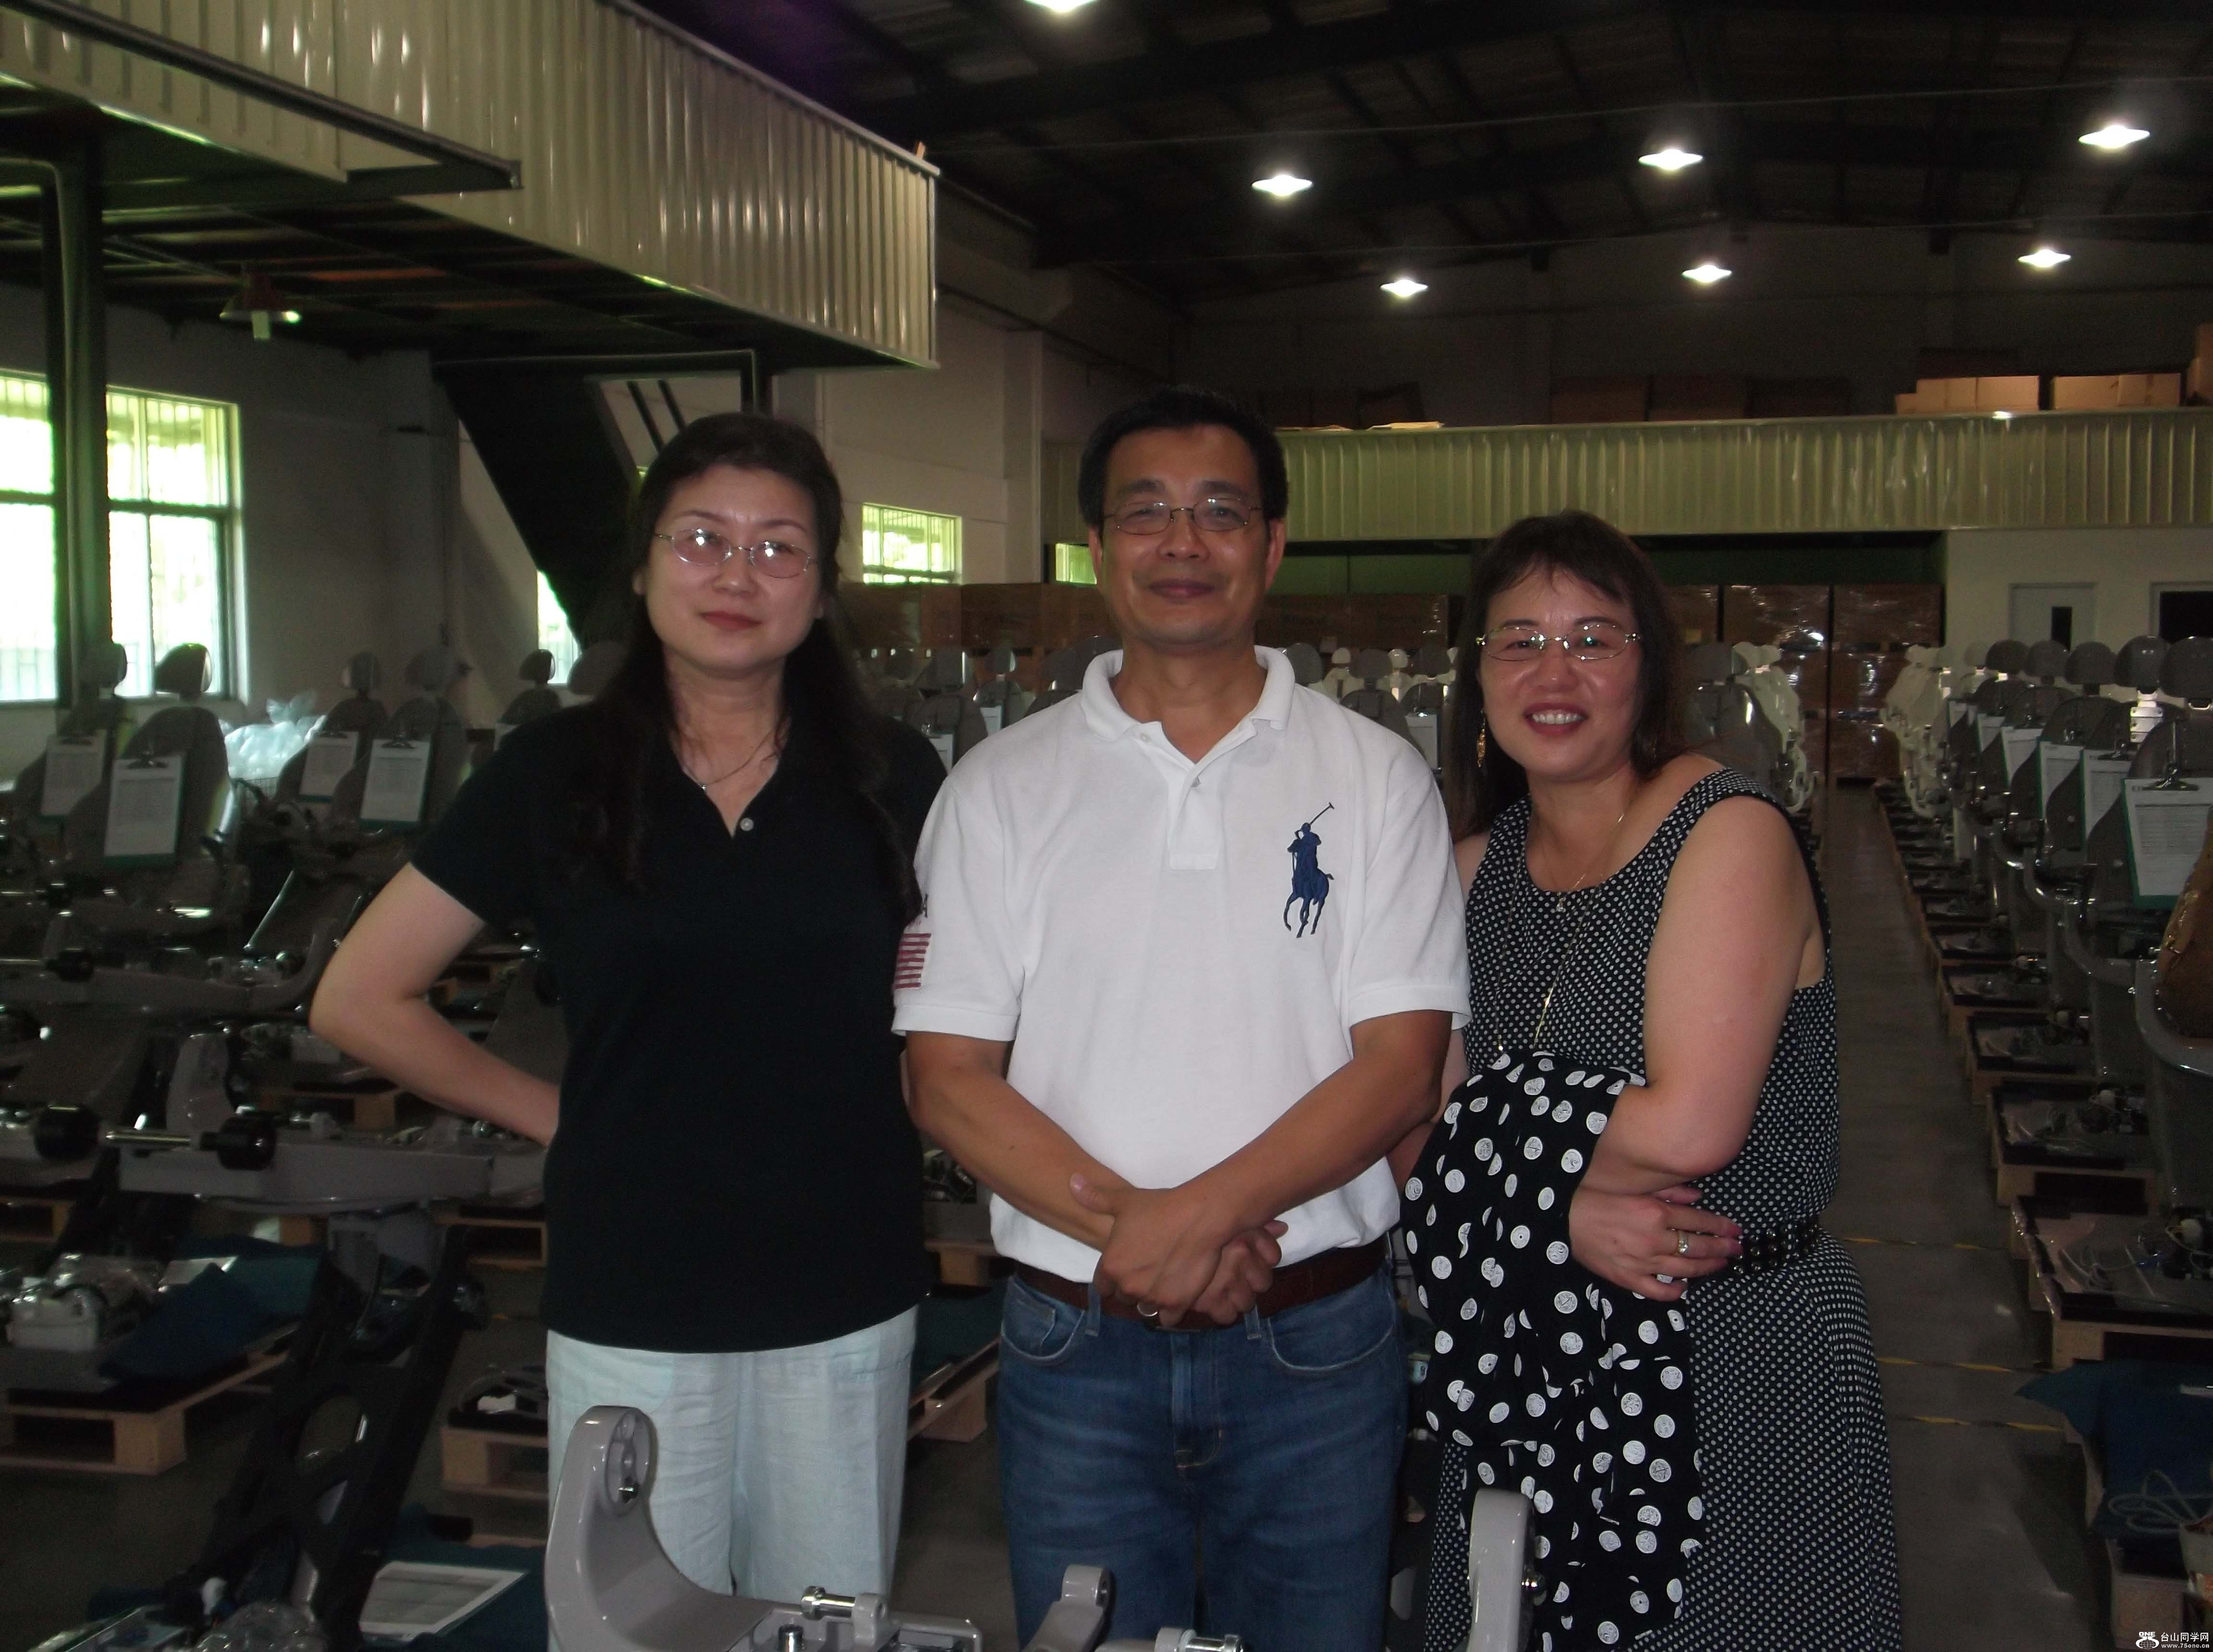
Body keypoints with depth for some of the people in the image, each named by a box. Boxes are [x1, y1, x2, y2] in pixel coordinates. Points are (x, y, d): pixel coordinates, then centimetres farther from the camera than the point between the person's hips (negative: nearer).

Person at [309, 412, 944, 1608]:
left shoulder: (890, 779, 1)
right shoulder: (555, 776, -3)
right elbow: (358, 1000, 3)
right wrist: (556, 1116, 0)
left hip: (846, 1307, 2)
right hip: (630, 1314, -1)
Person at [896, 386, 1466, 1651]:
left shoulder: (1375, 778, 1)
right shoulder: (1003, 788, 2)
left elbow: (1399, 1065, -6)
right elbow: (950, 1079, -2)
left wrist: (1200, 1215, -18)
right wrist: (1123, 1225, -15)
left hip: (1317, 1345, 0)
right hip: (1076, 1351, 1)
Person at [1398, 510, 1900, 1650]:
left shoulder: (1729, 834, -13)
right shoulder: (1476, 867, 6)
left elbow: (1691, 1124, -24)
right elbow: (1413, 1128, 0)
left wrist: (1500, 1156, -9)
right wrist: (1569, 1216, -18)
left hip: (1738, 1349, -6)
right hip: (1534, 1358, 6)